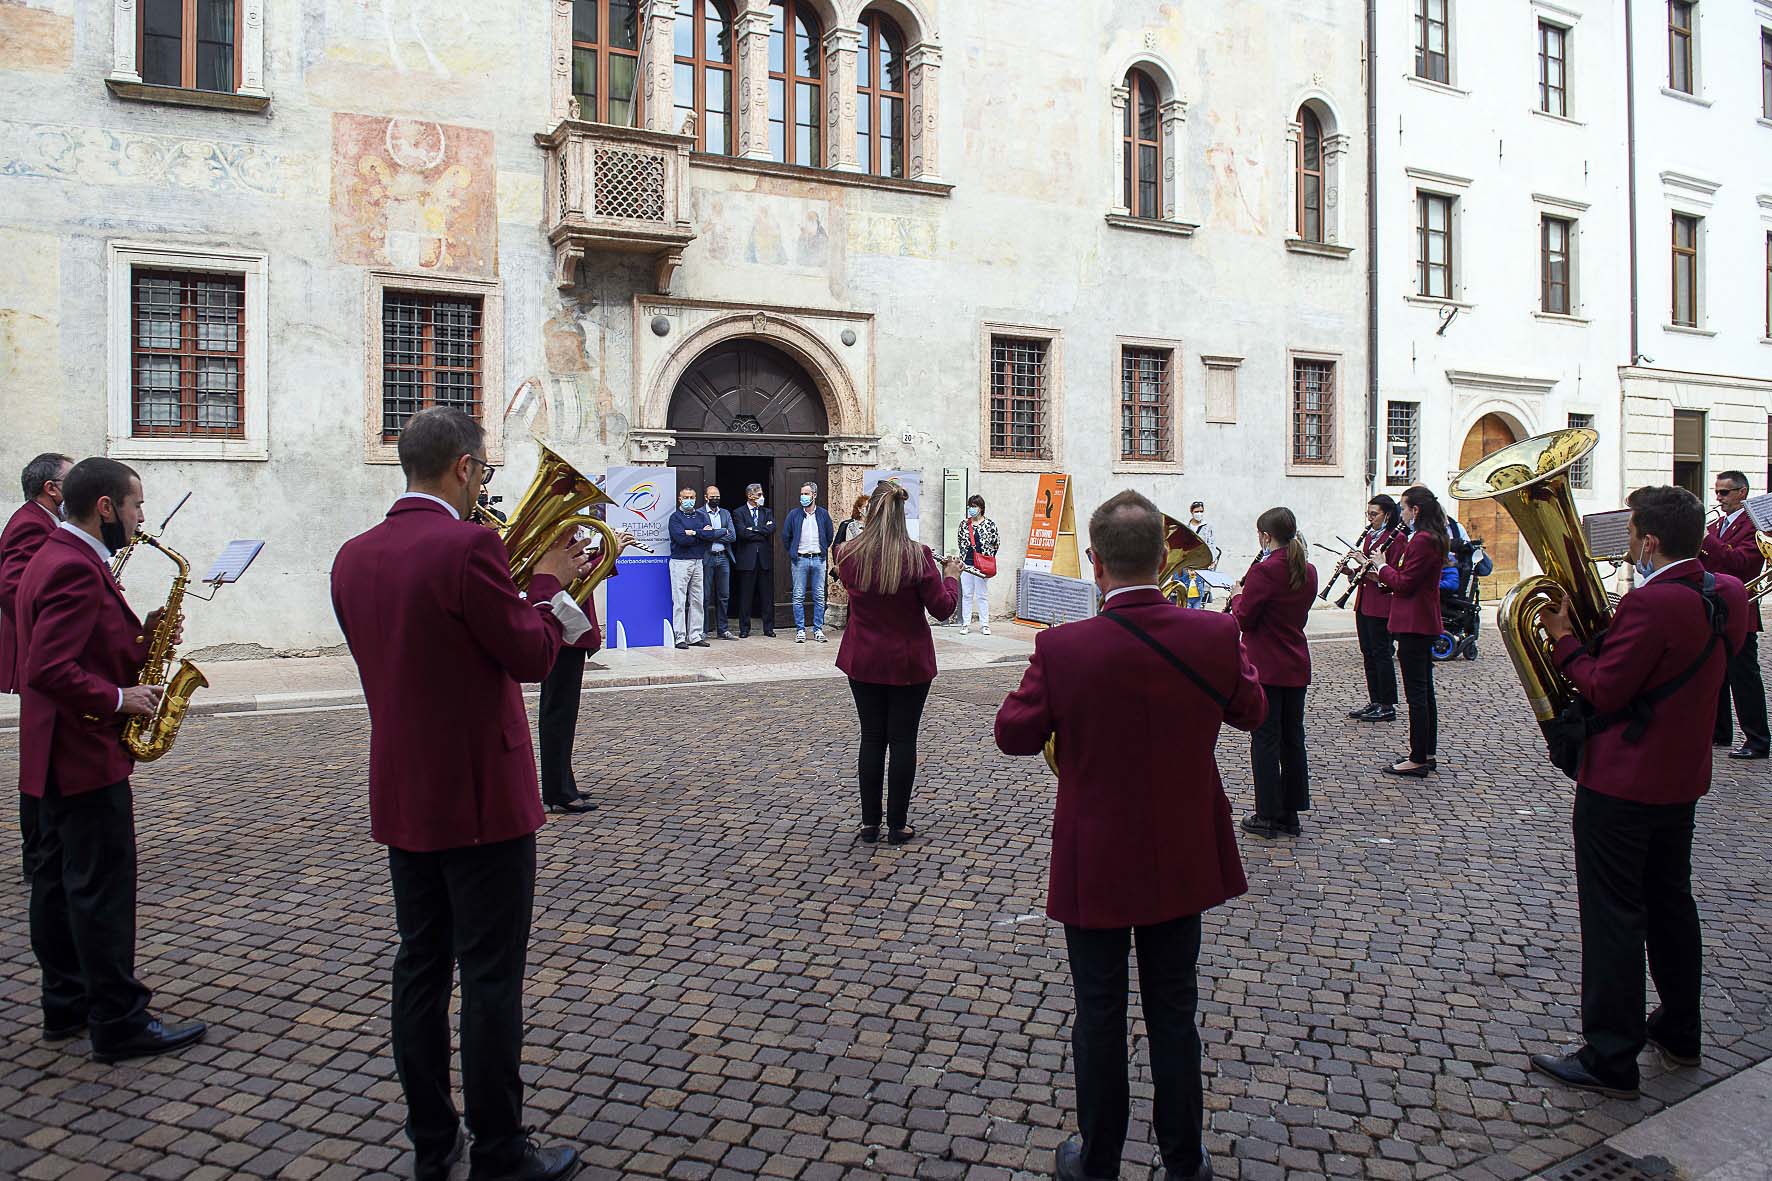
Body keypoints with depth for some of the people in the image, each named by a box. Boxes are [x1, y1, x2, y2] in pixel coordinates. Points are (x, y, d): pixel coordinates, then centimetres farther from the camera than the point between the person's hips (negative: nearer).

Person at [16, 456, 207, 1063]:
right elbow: (50, 670, -29)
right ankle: (119, 1023, 3)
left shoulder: (55, 557, 13)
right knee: (103, 889, -4)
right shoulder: (76, 568, -21)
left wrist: (140, 633, 2)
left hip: (59, 755, 11)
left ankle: (65, 1006, 26)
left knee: (57, 881, 15)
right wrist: (119, 699, -18)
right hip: (87, 753, -11)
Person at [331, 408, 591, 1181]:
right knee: (491, 977, 3)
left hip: (400, 797, 8)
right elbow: (532, 657, -14)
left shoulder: (353, 557, 5)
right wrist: (548, 583, 2)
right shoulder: (469, 546, -19)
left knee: (421, 967, 15)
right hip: (481, 795, -7)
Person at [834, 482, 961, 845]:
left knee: (871, 738, 11)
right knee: (903, 740, 6)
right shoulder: (917, 557, -16)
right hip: (909, 664, -2)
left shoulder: (848, 555, -6)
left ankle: (870, 823, 16)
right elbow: (942, 608, -9)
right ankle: (897, 825, 13)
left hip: (864, 661, 3)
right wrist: (951, 574, 8)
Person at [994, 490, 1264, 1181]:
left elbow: (1014, 735, -8)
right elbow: (1251, 712, 5)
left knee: (1099, 1019, 14)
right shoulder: (1215, 635, -14)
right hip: (1181, 862, 3)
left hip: (1094, 867, -2)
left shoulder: (1062, 649, -22)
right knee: (1174, 1015, 18)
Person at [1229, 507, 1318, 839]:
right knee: (1292, 738, 13)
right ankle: (1291, 814, 20)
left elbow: (1244, 619, -16)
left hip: (1265, 668, -7)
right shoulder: (1308, 572, 6)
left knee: (1265, 740, 1)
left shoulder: (1263, 571, -17)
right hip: (1297, 668, 7)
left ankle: (1268, 816, 6)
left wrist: (1237, 596, 3)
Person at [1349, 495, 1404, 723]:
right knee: (1368, 654, 11)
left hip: (1381, 604, -8)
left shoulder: (1397, 537, -9)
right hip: (1363, 602, 8)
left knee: (1381, 654, -4)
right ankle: (1374, 702, 19)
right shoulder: (1369, 536, 16)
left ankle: (1387, 707, 2)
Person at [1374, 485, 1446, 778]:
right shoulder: (1433, 538, 14)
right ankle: (1427, 753, 23)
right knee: (1424, 690, 15)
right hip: (1424, 622, 11)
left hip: (1413, 624, -11)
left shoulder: (1421, 540, -18)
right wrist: (1385, 572, 8)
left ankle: (1417, 760, -1)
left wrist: (1382, 566, -4)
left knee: (1416, 693, -5)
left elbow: (1404, 584, -19)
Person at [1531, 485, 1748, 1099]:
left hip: (1621, 784, -9)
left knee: (1613, 916, 0)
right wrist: (1598, 632, 6)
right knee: (1670, 901, 22)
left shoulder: (1651, 604, -25)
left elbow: (1604, 692, -22)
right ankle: (1680, 1032, 36)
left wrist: (1565, 640, -9)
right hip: (1683, 776, 9)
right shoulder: (1727, 594, 3)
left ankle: (1610, 1058, 8)